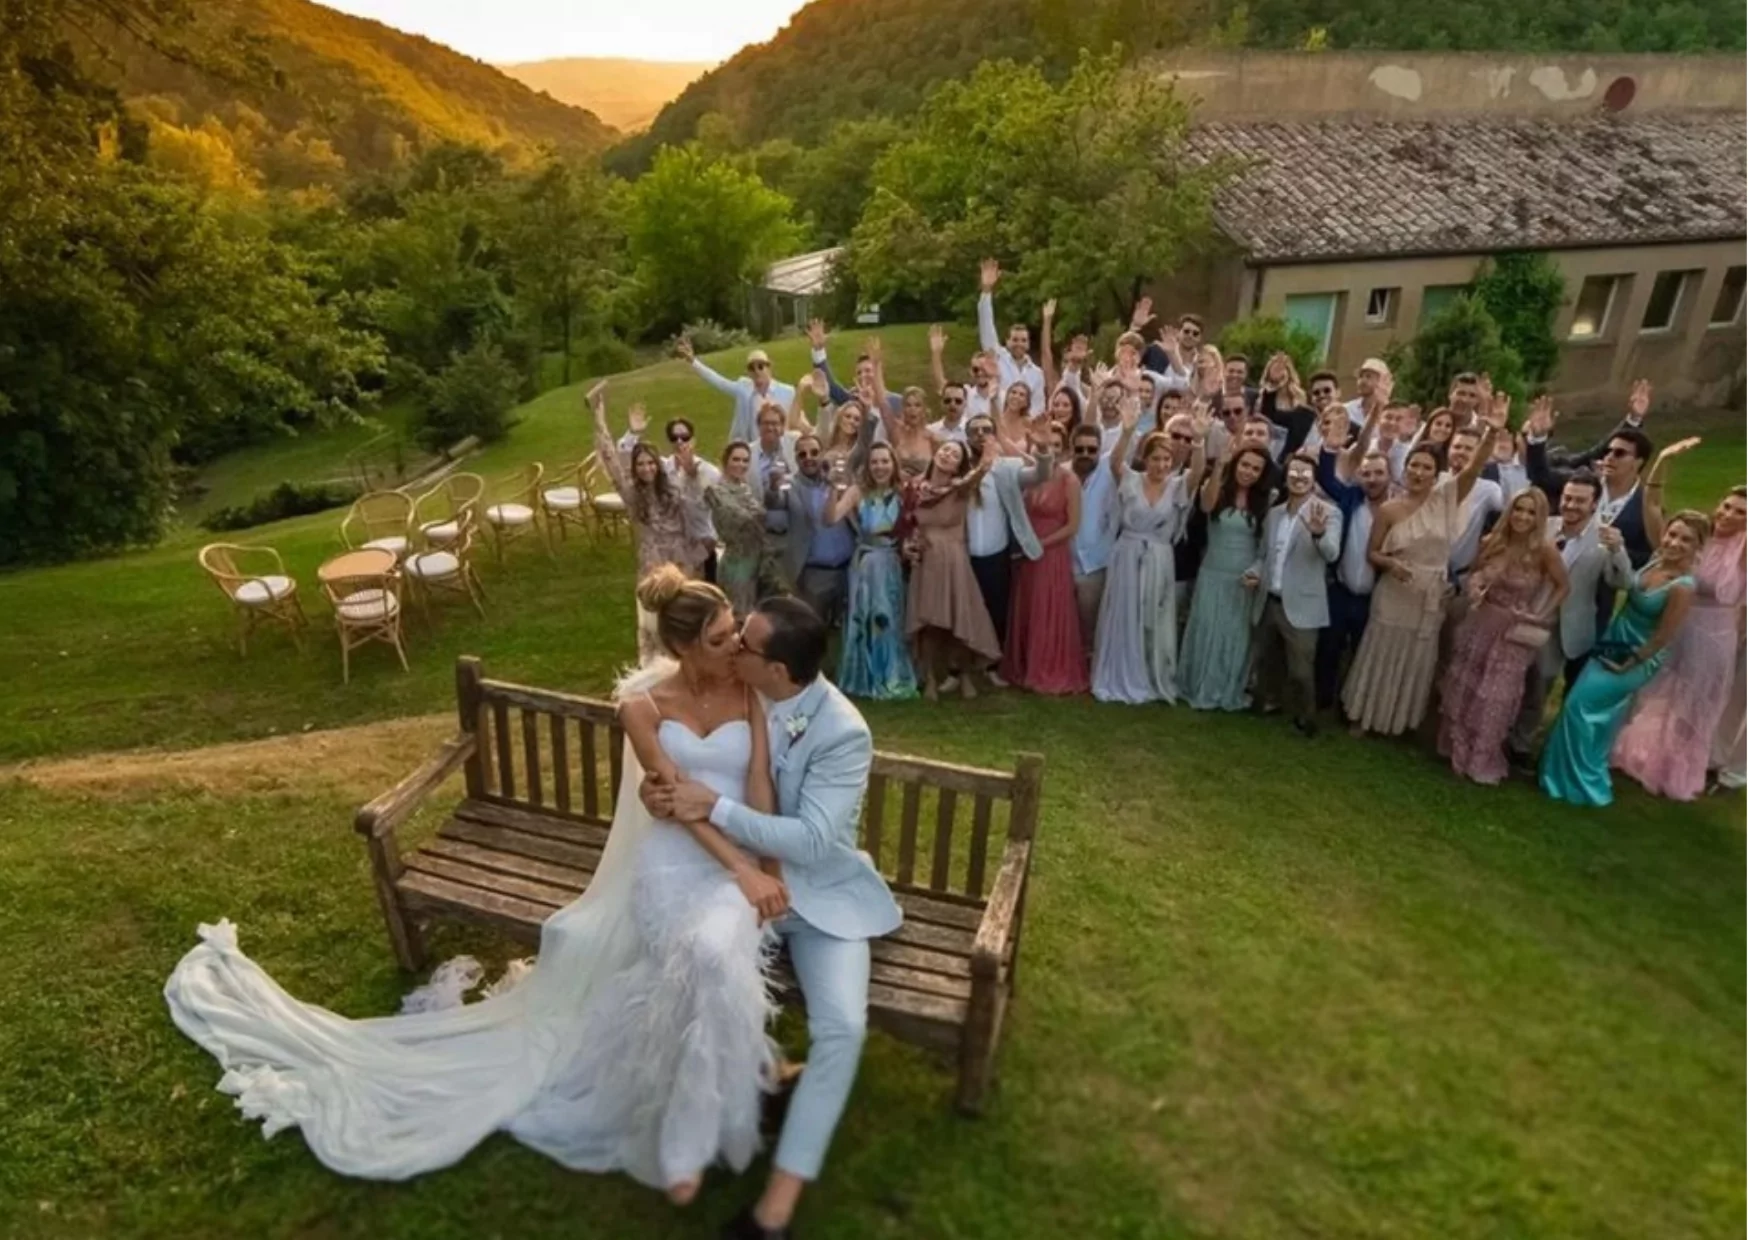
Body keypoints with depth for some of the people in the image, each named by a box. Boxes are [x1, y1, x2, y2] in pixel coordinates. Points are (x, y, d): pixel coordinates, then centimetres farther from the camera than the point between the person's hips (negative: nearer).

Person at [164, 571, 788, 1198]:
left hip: (738, 862, 2)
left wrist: (766, 868, -20)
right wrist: (744, 869, -24)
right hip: (668, 865, -1)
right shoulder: (643, 704, -8)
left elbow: (760, 787, -7)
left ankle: (689, 1136, -5)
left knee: (717, 950, -30)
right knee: (708, 958, -30)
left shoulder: (747, 689, -2)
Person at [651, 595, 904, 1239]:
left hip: (821, 894, -4)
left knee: (841, 1026, -22)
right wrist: (657, 787, -17)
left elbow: (809, 842, -28)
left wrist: (714, 806, -32)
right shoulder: (740, 693, -7)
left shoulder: (844, 734, -24)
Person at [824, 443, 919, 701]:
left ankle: (890, 680, 21)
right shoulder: (858, 491, -7)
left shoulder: (902, 494, -2)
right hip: (863, 564, -1)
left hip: (890, 565, 1)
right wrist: (836, 491, -31)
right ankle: (863, 680, 19)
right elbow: (831, 518, -19)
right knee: (861, 622, 6)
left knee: (889, 621, 7)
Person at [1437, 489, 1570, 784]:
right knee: (1462, 689, 14)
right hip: (1479, 623, 3)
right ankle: (1458, 749, 36)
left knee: (1495, 699, 8)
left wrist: (1538, 617, -11)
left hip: (1512, 633, -3)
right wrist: (1473, 586, -13)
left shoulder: (1544, 549, -17)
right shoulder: (1491, 542, -7)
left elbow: (1563, 587, -4)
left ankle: (1483, 761, 28)